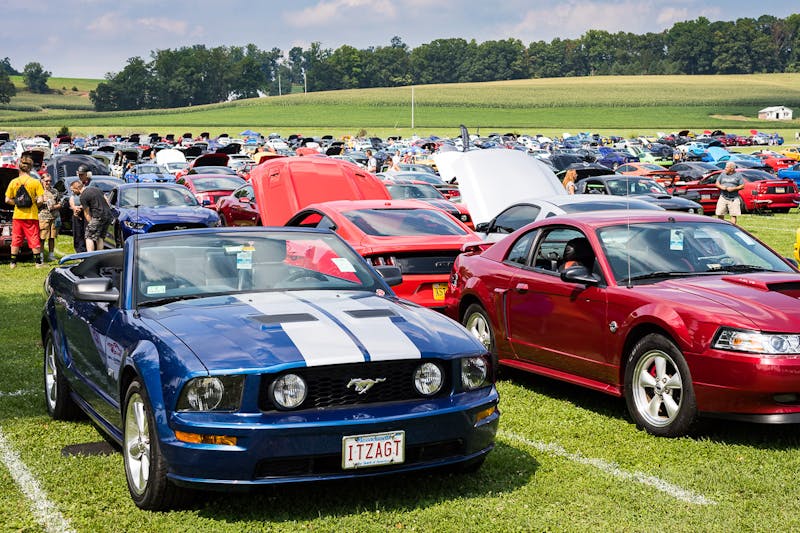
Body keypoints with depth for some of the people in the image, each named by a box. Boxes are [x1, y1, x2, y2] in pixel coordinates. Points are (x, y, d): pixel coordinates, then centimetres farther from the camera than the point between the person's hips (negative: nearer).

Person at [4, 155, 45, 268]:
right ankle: (38, 262, 4)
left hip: (17, 216, 2)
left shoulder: (13, 182, 1)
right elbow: (40, 200, -10)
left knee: (15, 240, 9)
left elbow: (7, 200, 2)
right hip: (31, 216, -2)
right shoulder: (35, 182, -7)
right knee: (34, 241, 3)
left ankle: (13, 263, 11)